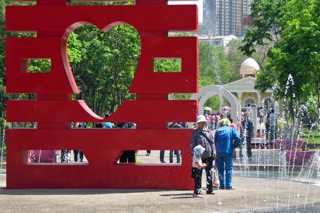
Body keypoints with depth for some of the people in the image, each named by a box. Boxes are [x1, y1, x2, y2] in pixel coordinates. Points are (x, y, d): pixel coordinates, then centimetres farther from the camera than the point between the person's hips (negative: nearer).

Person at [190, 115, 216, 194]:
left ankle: (209, 189, 8)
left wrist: (214, 151, 4)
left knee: (209, 173, 4)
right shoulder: (195, 132, 2)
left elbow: (212, 142, 15)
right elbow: (193, 144, 0)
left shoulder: (208, 131, 13)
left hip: (209, 155, 3)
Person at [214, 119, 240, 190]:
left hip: (219, 152, 2)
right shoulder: (231, 130, 4)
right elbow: (237, 138, -9)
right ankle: (228, 185, -1)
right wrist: (235, 145, 6)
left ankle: (222, 185, 10)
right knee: (229, 168, 3)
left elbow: (214, 141, 11)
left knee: (220, 169, 10)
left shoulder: (218, 130, 11)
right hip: (228, 151, -2)